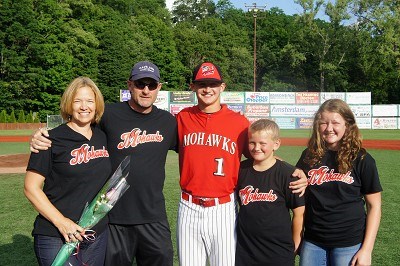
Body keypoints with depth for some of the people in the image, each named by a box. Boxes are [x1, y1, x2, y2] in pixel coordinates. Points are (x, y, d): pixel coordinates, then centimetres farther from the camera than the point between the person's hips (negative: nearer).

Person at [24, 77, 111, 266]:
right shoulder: (53, 139, -8)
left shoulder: (103, 137, 7)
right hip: (56, 239, -5)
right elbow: (31, 187, -9)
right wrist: (61, 222, -17)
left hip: (98, 235, 5)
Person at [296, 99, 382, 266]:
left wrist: (366, 250, -8)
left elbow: (374, 205, -4)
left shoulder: (361, 159, -6)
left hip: (349, 244, -3)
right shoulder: (309, 155, 2)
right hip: (312, 242, 3)